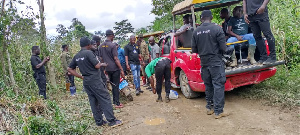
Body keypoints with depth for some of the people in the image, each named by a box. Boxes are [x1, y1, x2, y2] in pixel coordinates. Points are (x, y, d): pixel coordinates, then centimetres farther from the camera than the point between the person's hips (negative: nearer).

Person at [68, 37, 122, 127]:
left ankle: (99, 121, 19)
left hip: (86, 82, 8)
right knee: (105, 99, -2)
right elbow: (97, 65, -18)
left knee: (93, 101, 12)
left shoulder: (76, 56, 11)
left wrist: (81, 77, 12)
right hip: (95, 80, -8)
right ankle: (112, 121, -1)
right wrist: (102, 64, 4)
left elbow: (70, 69, 15)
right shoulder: (88, 53, -13)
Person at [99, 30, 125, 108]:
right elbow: (116, 59, -16)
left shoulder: (101, 46, 6)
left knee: (113, 85, 18)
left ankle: (114, 101, 25)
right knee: (116, 86, 1)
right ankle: (117, 103, 5)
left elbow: (101, 58, 11)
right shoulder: (112, 45, -14)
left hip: (108, 69, 6)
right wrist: (121, 70, -13)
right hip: (115, 68, -6)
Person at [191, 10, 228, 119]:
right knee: (218, 85, 1)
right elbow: (223, 48, -11)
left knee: (208, 85, 16)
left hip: (204, 62, 5)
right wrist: (217, 51, 10)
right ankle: (218, 111, 3)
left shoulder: (196, 31, 2)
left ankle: (209, 108, 26)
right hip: (216, 62, -4)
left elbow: (194, 50, 6)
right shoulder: (217, 29, -10)